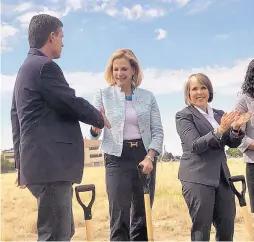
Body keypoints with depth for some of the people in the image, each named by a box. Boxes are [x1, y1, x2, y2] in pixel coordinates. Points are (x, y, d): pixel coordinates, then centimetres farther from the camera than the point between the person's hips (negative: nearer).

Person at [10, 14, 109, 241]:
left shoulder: (25, 68, 21)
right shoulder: (45, 66, -10)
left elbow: (16, 117, 22)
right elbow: (72, 103, -10)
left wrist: (21, 162, 23)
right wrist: (100, 119, 9)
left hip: (39, 162, 10)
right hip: (52, 163, -10)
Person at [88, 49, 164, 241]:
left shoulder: (148, 96, 8)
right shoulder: (103, 95, 3)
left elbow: (158, 131, 4)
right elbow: (94, 134, 0)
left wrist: (149, 157, -10)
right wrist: (95, 128, -24)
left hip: (145, 156, 3)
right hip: (117, 158, -2)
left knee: (142, 216, 8)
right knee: (120, 217, -6)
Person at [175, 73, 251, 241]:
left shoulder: (219, 114, 15)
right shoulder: (184, 115, -3)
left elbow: (233, 143, 10)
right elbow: (195, 146, -15)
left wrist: (236, 128, -11)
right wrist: (220, 130, -27)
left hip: (222, 177, 6)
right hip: (197, 178, -6)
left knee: (227, 228, 10)